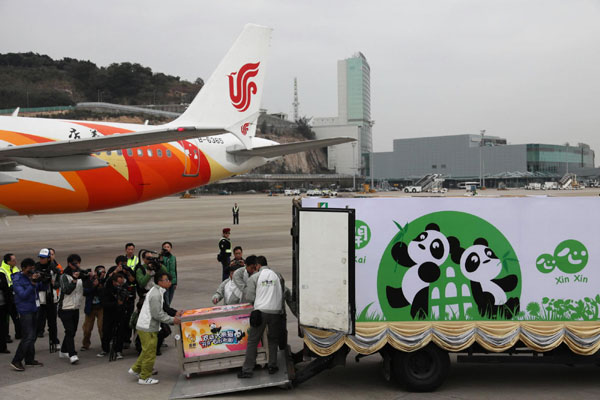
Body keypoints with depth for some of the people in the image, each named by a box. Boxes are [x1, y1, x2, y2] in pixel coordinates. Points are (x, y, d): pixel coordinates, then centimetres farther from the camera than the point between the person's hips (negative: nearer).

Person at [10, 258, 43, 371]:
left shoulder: (31, 276, 9)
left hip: (34, 310, 8)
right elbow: (23, 295, -20)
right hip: (25, 311, -8)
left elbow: (40, 288, 15)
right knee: (28, 337, -13)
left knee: (33, 336, 12)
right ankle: (16, 361, -6)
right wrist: (32, 283, -25)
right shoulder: (17, 280, -11)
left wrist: (39, 281, -4)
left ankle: (29, 359, 22)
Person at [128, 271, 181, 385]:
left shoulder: (158, 292, 13)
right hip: (147, 328, -10)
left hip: (146, 326, 10)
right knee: (150, 352, 0)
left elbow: (160, 311, 19)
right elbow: (157, 314, -22)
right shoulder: (156, 294, -20)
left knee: (147, 351, 21)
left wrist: (173, 316, 10)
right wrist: (172, 320, -16)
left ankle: (135, 369, 31)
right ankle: (144, 377, 11)